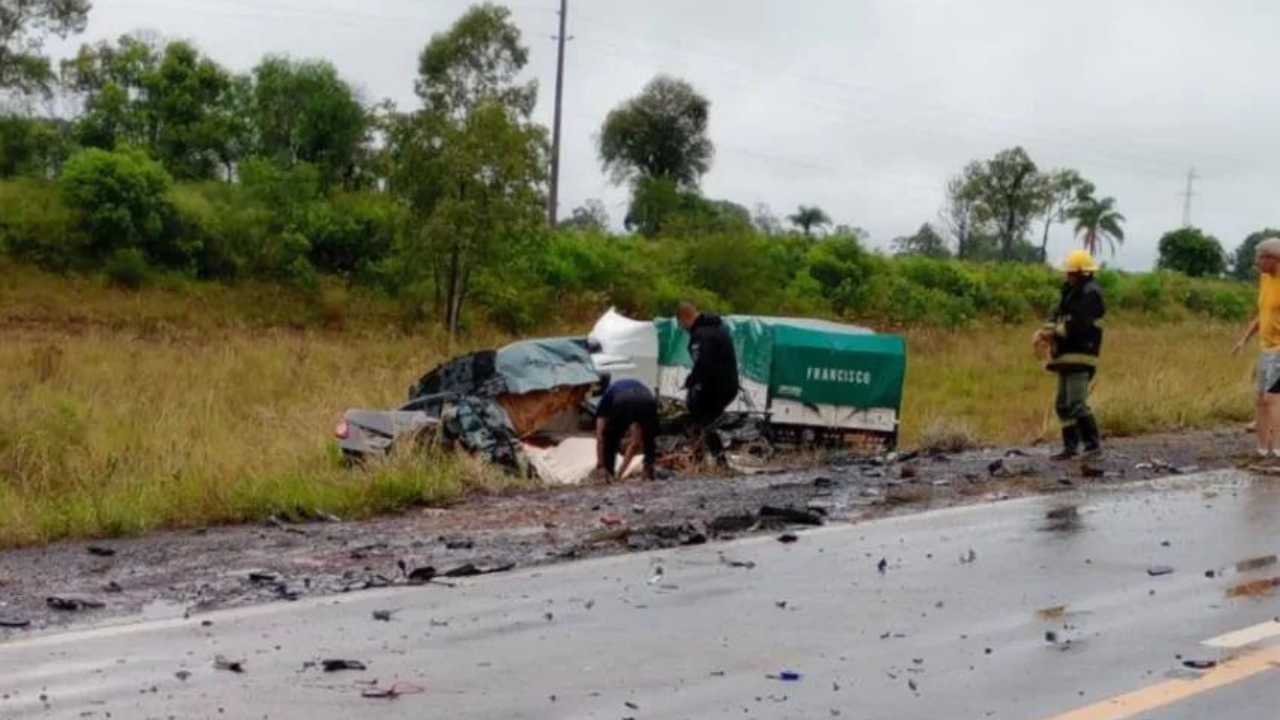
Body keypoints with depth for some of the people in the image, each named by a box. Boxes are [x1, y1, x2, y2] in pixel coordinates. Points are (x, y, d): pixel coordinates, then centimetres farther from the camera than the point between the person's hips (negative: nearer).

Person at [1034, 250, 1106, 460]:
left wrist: (1054, 333, -16)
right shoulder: (1071, 292, 17)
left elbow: (1077, 323, -21)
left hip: (1081, 357, -10)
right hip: (1067, 356, 10)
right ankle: (1070, 446, 16)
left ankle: (1093, 442, -5)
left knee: (1076, 402, -13)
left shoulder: (1091, 294, -12)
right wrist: (1045, 331, -4)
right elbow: (1059, 316, 14)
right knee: (1063, 404, 10)